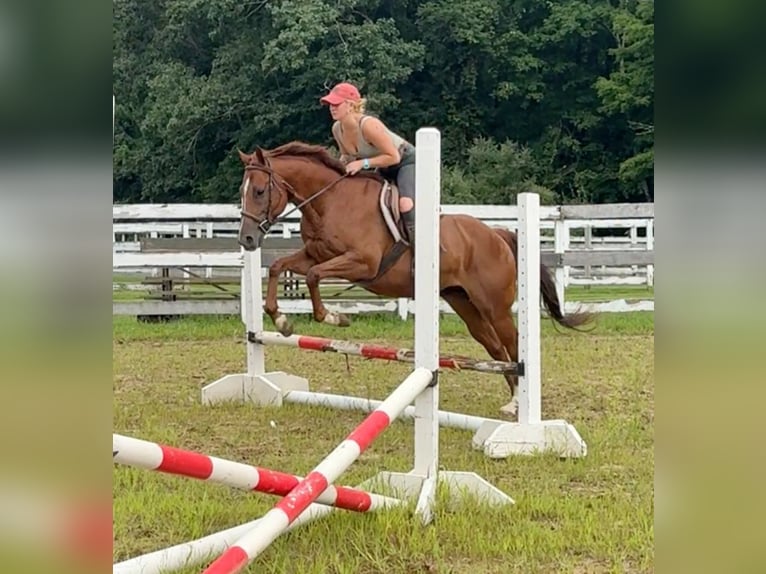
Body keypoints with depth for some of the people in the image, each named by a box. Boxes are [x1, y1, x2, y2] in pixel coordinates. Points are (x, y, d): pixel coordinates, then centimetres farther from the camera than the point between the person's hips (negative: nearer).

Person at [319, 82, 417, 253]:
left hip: (406, 161, -9)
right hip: (384, 170, 9)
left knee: (405, 203, -31)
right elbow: (347, 155, 9)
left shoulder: (368, 125, -33)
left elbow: (393, 157, -28)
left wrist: (363, 163, -33)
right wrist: (342, 163, -15)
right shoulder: (337, 129, -10)